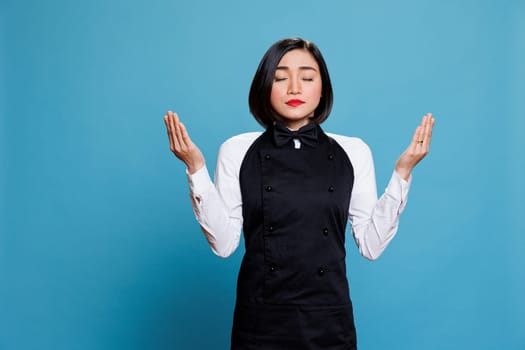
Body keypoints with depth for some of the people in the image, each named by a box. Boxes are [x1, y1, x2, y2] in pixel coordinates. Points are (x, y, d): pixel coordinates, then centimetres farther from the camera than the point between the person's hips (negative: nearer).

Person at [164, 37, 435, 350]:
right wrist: (196, 168, -14)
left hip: (330, 322, 1)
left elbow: (371, 244, -2)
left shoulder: (353, 152, 0)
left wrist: (402, 172, -8)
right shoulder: (237, 151, -2)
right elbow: (224, 242, -7)